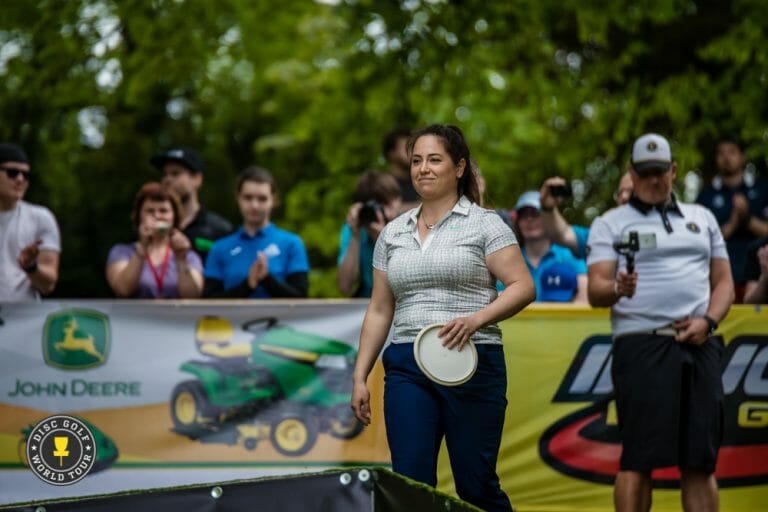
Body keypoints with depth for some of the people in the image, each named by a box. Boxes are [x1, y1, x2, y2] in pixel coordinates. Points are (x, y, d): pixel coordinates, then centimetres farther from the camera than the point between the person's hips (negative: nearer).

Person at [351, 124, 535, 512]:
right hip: (407, 368, 4)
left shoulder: (484, 224, 2)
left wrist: (475, 320, -20)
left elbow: (523, 287, -6)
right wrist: (360, 377, 11)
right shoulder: (393, 233, 15)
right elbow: (379, 311, 17)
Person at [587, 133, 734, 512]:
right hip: (643, 344, -3)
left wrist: (707, 320, -1)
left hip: (700, 345, 4)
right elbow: (596, 291, -2)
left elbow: (723, 281, 19)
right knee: (639, 458, -9)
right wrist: (617, 289, -25)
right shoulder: (610, 224, 10)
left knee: (701, 461, 1)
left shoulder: (702, 218, 22)